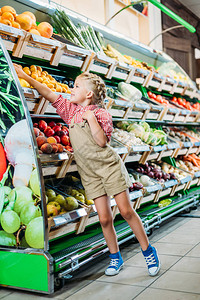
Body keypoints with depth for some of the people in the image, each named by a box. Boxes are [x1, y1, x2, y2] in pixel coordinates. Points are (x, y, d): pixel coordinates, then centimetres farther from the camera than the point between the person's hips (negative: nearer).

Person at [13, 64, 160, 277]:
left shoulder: (101, 113, -5)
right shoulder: (71, 111, 8)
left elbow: (102, 141, -16)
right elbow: (50, 95, 6)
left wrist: (91, 118, -18)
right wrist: (25, 76, 4)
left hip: (109, 166, -4)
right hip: (90, 173, 4)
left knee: (126, 210, -2)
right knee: (104, 217, 2)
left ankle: (148, 251, 13)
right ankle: (115, 257, 20)